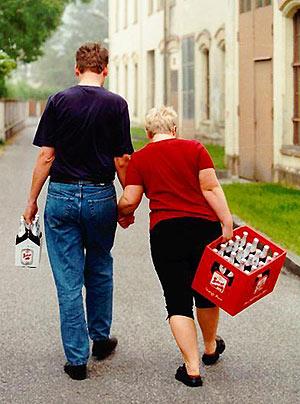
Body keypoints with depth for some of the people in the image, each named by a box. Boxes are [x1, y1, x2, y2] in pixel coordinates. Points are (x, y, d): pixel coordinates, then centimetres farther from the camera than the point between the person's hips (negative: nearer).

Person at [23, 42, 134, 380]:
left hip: (61, 196, 0)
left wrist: (32, 201, 4)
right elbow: (121, 160, -3)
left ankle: (77, 358, 5)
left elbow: (46, 156, -4)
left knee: (68, 280, 3)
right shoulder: (116, 105, -3)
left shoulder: (58, 102, -2)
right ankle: (100, 339, 33)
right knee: (100, 270, 21)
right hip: (101, 198, 1)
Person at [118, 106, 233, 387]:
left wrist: (122, 215, 22)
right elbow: (211, 188, -4)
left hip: (166, 232, -1)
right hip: (205, 227, 1)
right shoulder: (195, 149, 4)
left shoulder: (139, 158, 4)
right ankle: (211, 347, 42)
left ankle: (192, 369, -1)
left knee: (178, 302, 5)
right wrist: (227, 224, -6)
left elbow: (129, 201, 1)